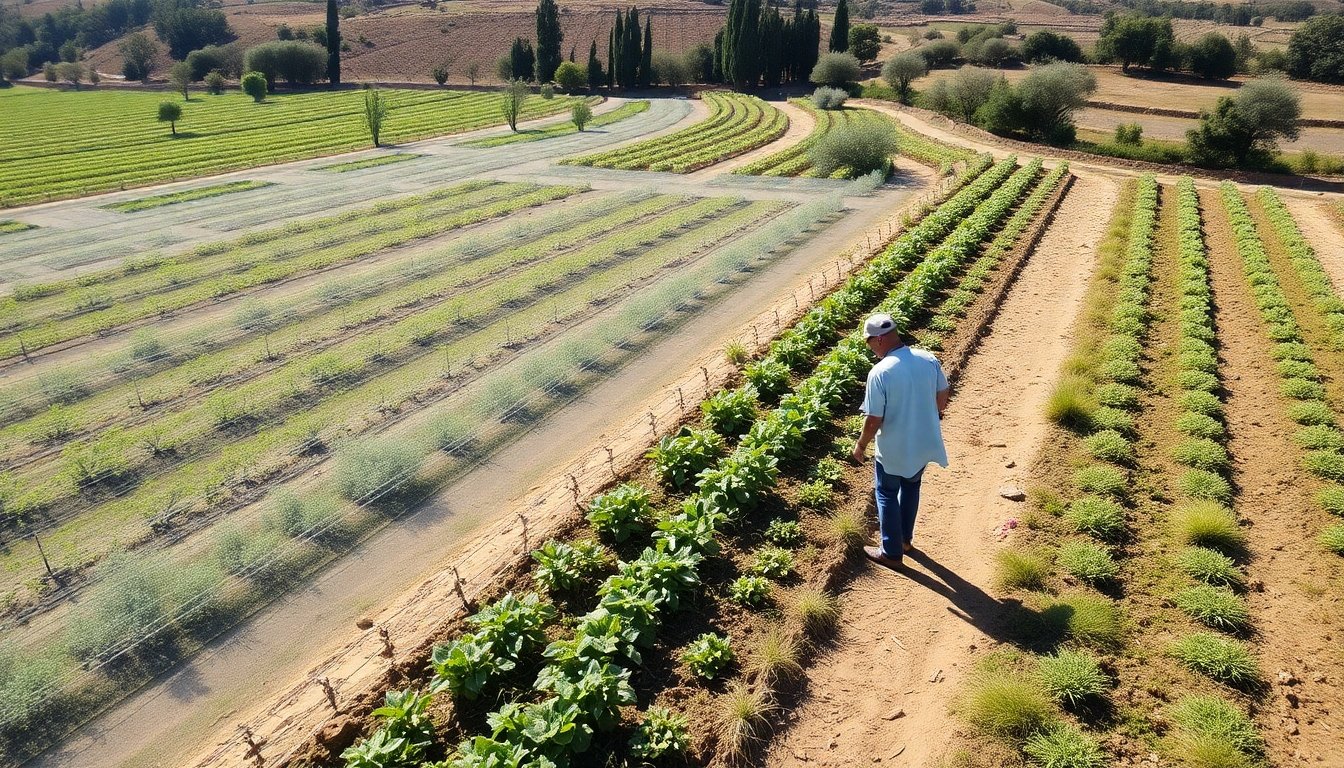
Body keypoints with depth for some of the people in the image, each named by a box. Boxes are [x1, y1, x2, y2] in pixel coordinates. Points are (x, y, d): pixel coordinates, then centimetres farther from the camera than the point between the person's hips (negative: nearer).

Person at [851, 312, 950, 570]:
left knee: (887, 495, 16)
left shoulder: (880, 372, -26)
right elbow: (943, 396, 5)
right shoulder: (929, 359, -9)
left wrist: (861, 445, -3)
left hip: (894, 449, -6)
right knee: (911, 487, 28)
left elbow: (874, 420, -20)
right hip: (925, 442, 6)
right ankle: (905, 538, 44)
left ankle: (891, 553, 25)